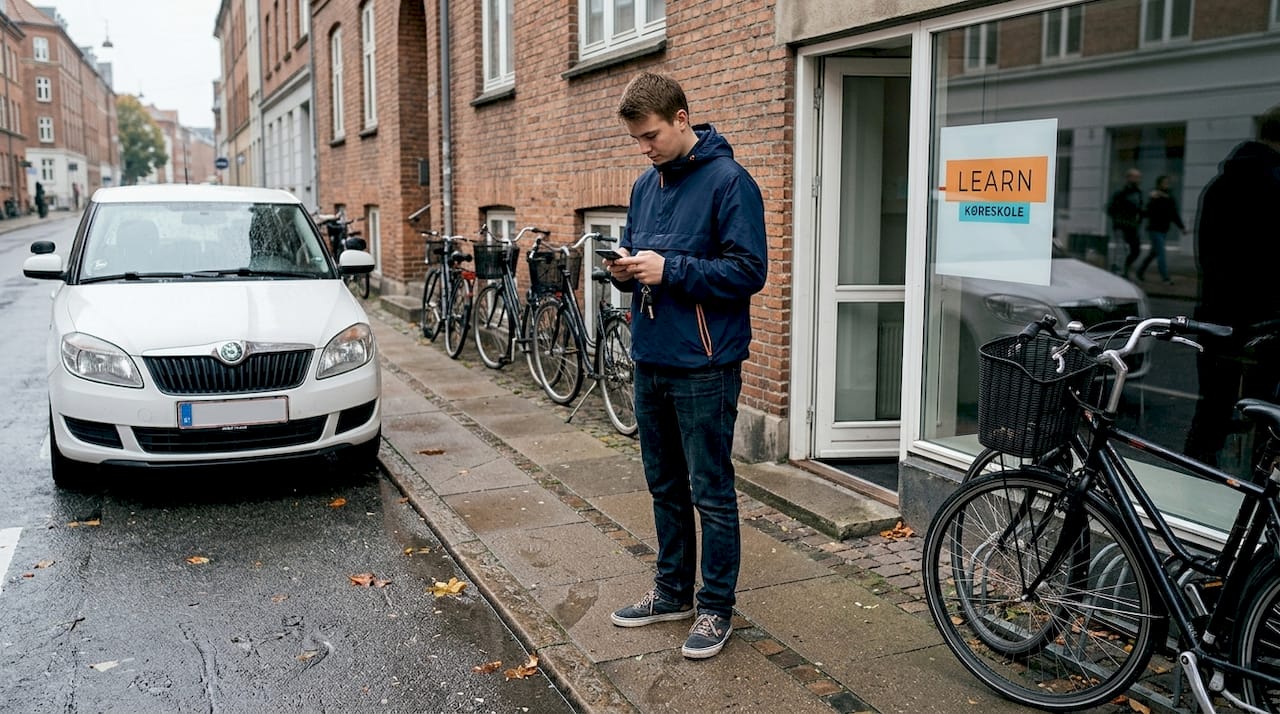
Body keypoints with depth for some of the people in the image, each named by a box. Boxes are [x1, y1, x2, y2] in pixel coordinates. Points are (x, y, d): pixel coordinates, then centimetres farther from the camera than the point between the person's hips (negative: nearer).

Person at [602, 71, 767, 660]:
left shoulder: (727, 180, -11)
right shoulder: (645, 186, 12)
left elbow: (748, 271, -17)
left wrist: (668, 269, -21)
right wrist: (626, 271, -3)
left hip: (703, 366, -7)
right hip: (650, 361, 8)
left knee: (711, 493, 3)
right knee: (665, 486, 17)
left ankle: (715, 608, 17)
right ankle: (672, 591, 32)